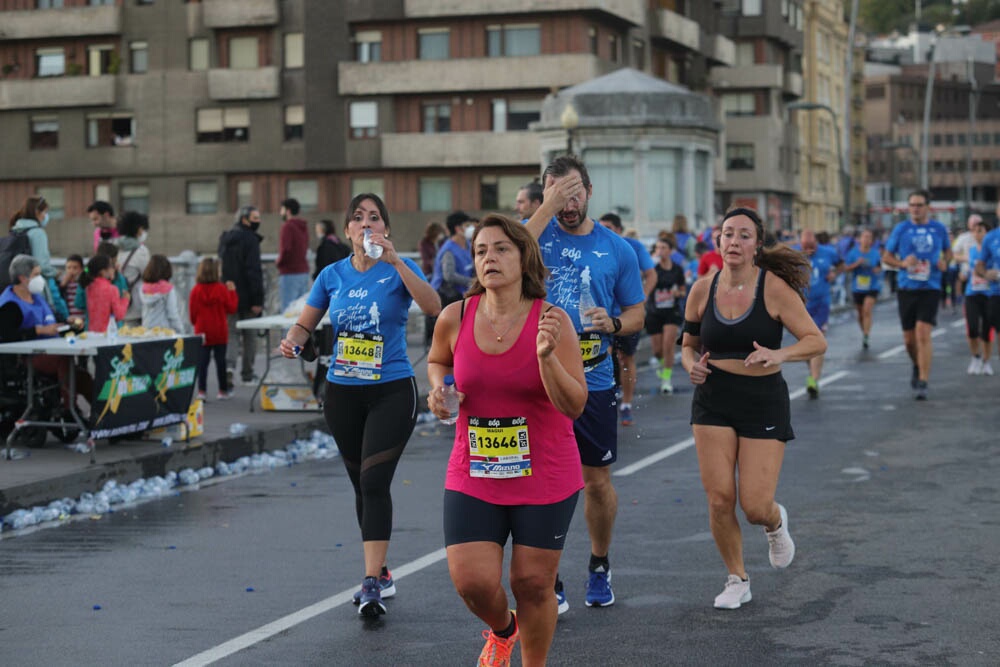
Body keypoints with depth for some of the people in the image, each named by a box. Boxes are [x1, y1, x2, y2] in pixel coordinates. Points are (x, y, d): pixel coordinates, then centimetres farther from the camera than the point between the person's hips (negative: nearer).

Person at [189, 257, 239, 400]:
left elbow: (192, 314, -1)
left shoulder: (196, 290, -4)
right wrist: (232, 292, 7)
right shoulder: (221, 289, -9)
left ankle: (201, 391, -1)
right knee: (220, 360, 7)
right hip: (220, 332, -1)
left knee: (202, 361, 3)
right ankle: (223, 390, 12)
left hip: (202, 332, 1)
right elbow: (231, 308, -2)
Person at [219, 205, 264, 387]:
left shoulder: (225, 239, 12)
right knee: (249, 335, 8)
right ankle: (247, 373, 15)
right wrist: (257, 300, -17)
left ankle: (229, 365, -17)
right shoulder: (250, 239, -12)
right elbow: (254, 271, -17)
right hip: (246, 297, -5)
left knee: (231, 333, 6)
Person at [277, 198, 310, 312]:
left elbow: (285, 250, -21)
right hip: (304, 272, 8)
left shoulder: (287, 226, -12)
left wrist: (278, 262, -3)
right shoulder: (303, 226, 13)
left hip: (290, 274, -8)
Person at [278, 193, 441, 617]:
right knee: (362, 485, 13)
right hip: (342, 392, 4)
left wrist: (394, 260, -29)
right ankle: (381, 573, 27)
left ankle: (371, 583, -16)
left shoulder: (398, 269, -5)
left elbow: (432, 307, -24)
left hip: (391, 391, -4)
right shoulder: (333, 275, 6)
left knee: (374, 481, -16)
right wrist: (292, 341, -10)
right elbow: (305, 324, 13)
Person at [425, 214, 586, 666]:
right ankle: (502, 630, 32)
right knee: (472, 582, -5)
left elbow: (574, 406, -14)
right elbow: (437, 361, 19)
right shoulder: (455, 318, -5)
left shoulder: (552, 320, -12)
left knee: (533, 584, 5)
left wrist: (546, 356, -29)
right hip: (473, 475, 2)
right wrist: (438, 388, -3)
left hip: (545, 476, -2)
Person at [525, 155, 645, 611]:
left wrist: (614, 324, -12)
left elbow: (637, 313, 10)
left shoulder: (616, 248, 4)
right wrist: (547, 208, -25)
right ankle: (548, 581, 10)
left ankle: (599, 566, 32)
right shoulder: (535, 232, 0)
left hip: (593, 382, 2)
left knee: (597, 481, 11)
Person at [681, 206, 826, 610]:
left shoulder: (774, 288, -10)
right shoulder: (703, 290, 0)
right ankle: (737, 580, 18)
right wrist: (691, 365, -8)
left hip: (764, 401, -3)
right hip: (713, 400, 3)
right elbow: (689, 344, 14)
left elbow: (816, 341, -11)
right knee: (719, 498, -4)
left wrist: (779, 354, -29)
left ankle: (776, 524, 34)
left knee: (755, 506, -6)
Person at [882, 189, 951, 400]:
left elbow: (947, 250, 21)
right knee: (909, 339, 9)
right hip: (906, 288, 2)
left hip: (930, 289, -2)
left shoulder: (939, 229, 4)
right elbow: (886, 256, 8)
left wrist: (944, 262, -1)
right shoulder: (901, 229, 2)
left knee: (923, 334, -16)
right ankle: (918, 367, 40)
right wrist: (903, 264, -11)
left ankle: (922, 383, -14)